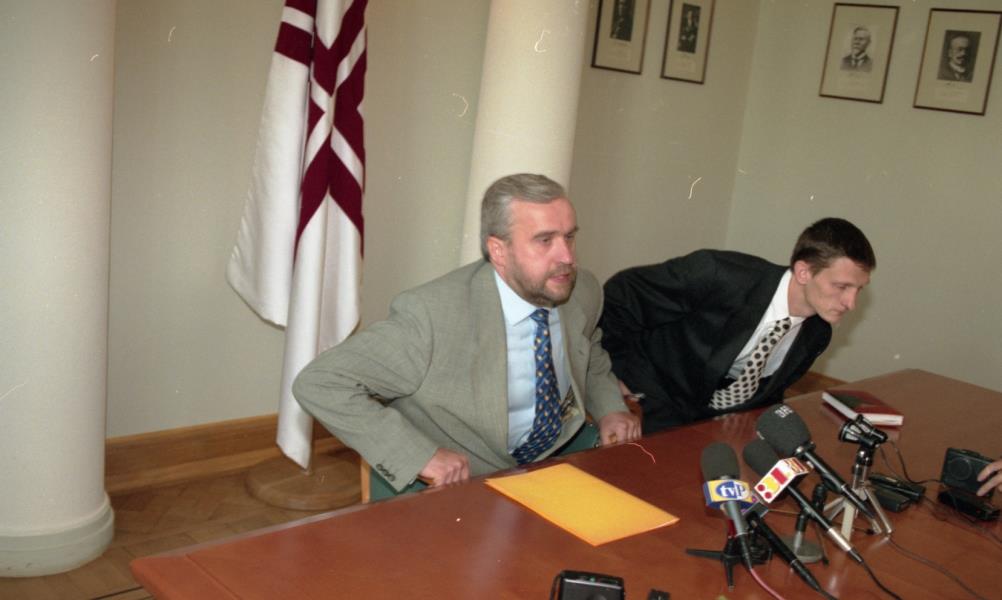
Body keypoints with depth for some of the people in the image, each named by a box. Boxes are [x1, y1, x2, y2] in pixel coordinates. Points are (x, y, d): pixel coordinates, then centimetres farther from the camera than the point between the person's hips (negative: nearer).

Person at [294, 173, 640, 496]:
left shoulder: (584, 292, -6)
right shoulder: (432, 314, -26)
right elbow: (318, 384, -25)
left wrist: (609, 409, -2)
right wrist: (421, 454, -30)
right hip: (453, 480, -6)